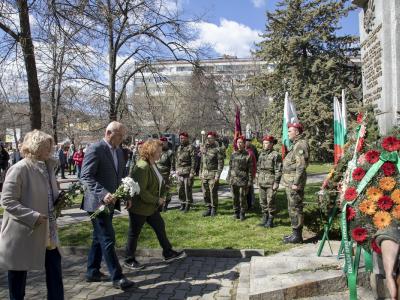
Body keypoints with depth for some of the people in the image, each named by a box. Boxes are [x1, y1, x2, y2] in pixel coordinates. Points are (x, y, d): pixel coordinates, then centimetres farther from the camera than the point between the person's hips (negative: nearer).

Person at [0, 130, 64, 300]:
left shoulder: (48, 167, 7)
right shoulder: (19, 169, -17)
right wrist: (33, 216, -24)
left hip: (47, 232, 7)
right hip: (23, 232, -7)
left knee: (54, 268, 12)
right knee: (18, 273, 10)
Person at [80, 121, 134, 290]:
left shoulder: (119, 151, 12)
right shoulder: (95, 149, -14)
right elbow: (86, 177, -20)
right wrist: (103, 194, -32)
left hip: (110, 202, 9)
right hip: (97, 203, -8)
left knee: (99, 238, 17)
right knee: (108, 239, -4)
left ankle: (92, 272, 29)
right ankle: (117, 277, 4)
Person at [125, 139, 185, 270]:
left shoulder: (153, 164, 6)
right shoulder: (142, 167, -25)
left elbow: (159, 182, 18)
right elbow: (141, 191, -28)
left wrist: (162, 196, 2)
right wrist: (157, 200, -19)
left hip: (152, 207, 9)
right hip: (139, 207, -9)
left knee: (160, 226, 15)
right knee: (134, 233, 7)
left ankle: (168, 253, 29)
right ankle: (129, 260, 23)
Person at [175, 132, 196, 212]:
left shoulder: (190, 148, -5)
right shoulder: (179, 148, 16)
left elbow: (193, 161, -9)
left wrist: (192, 172, -14)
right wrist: (176, 169, 14)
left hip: (187, 172, -6)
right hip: (179, 172, 6)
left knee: (188, 189, -3)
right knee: (180, 189, 9)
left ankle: (188, 205, 7)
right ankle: (182, 203, 21)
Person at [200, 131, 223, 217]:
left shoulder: (217, 149, -7)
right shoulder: (203, 148, 11)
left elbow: (221, 163, -9)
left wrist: (217, 175, -15)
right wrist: (200, 173, 14)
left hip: (213, 174, -5)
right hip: (204, 174, 6)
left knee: (213, 193, 0)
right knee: (205, 193, 8)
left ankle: (214, 209, 14)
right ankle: (208, 208, 21)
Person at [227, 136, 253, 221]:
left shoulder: (247, 155, -4)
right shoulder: (233, 154, 8)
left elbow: (250, 170, -4)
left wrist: (250, 181, -7)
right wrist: (229, 178, 9)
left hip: (243, 181, -4)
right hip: (233, 180, 4)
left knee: (243, 198, 4)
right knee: (235, 198, 10)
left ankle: (242, 213, 19)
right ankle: (236, 212, 25)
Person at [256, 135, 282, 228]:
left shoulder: (276, 155, -9)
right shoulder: (261, 154, 12)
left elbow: (278, 170, -11)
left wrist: (276, 182, -14)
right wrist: (257, 179, 16)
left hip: (271, 183, -6)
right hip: (262, 182, 6)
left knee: (270, 202, -1)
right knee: (262, 201, 11)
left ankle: (270, 220, 10)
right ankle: (264, 218, 23)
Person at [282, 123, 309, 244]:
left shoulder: (301, 144, -14)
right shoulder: (295, 144, 18)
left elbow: (301, 166, -21)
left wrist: (296, 183, -23)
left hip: (294, 182, -10)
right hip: (290, 182, 10)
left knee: (295, 208, -5)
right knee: (293, 208, 15)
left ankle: (297, 236, 3)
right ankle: (295, 233, 24)